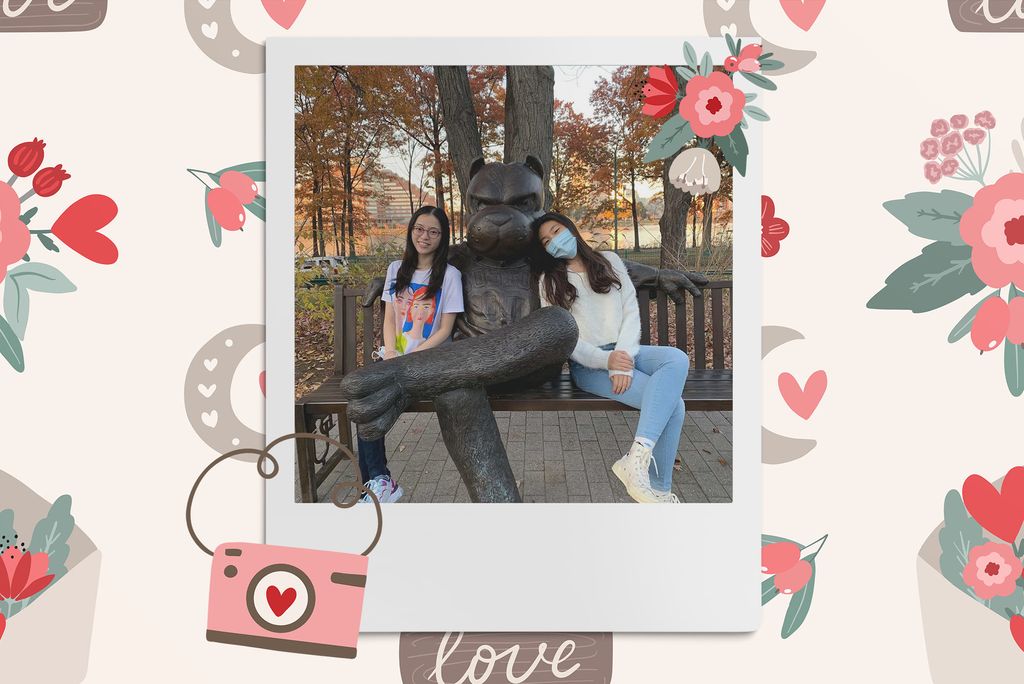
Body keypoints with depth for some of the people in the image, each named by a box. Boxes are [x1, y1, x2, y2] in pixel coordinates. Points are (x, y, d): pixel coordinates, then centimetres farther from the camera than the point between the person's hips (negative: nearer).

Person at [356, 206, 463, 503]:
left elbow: (445, 329, -5)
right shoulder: (396, 269, 14)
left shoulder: (449, 275, 0)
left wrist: (411, 358, -14)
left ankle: (379, 481, -17)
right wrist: (390, 352, -8)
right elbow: (389, 318, 11)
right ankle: (378, 481, -23)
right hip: (396, 356, 4)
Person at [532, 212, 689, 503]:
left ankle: (638, 455, -38)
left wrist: (623, 357, -11)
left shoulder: (609, 261, 17)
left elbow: (631, 310, 7)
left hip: (624, 351, 4)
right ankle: (659, 489, -22)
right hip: (588, 364, -4)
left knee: (677, 359, -32)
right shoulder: (550, 281, 10)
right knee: (672, 404, -27)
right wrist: (605, 360, -17)